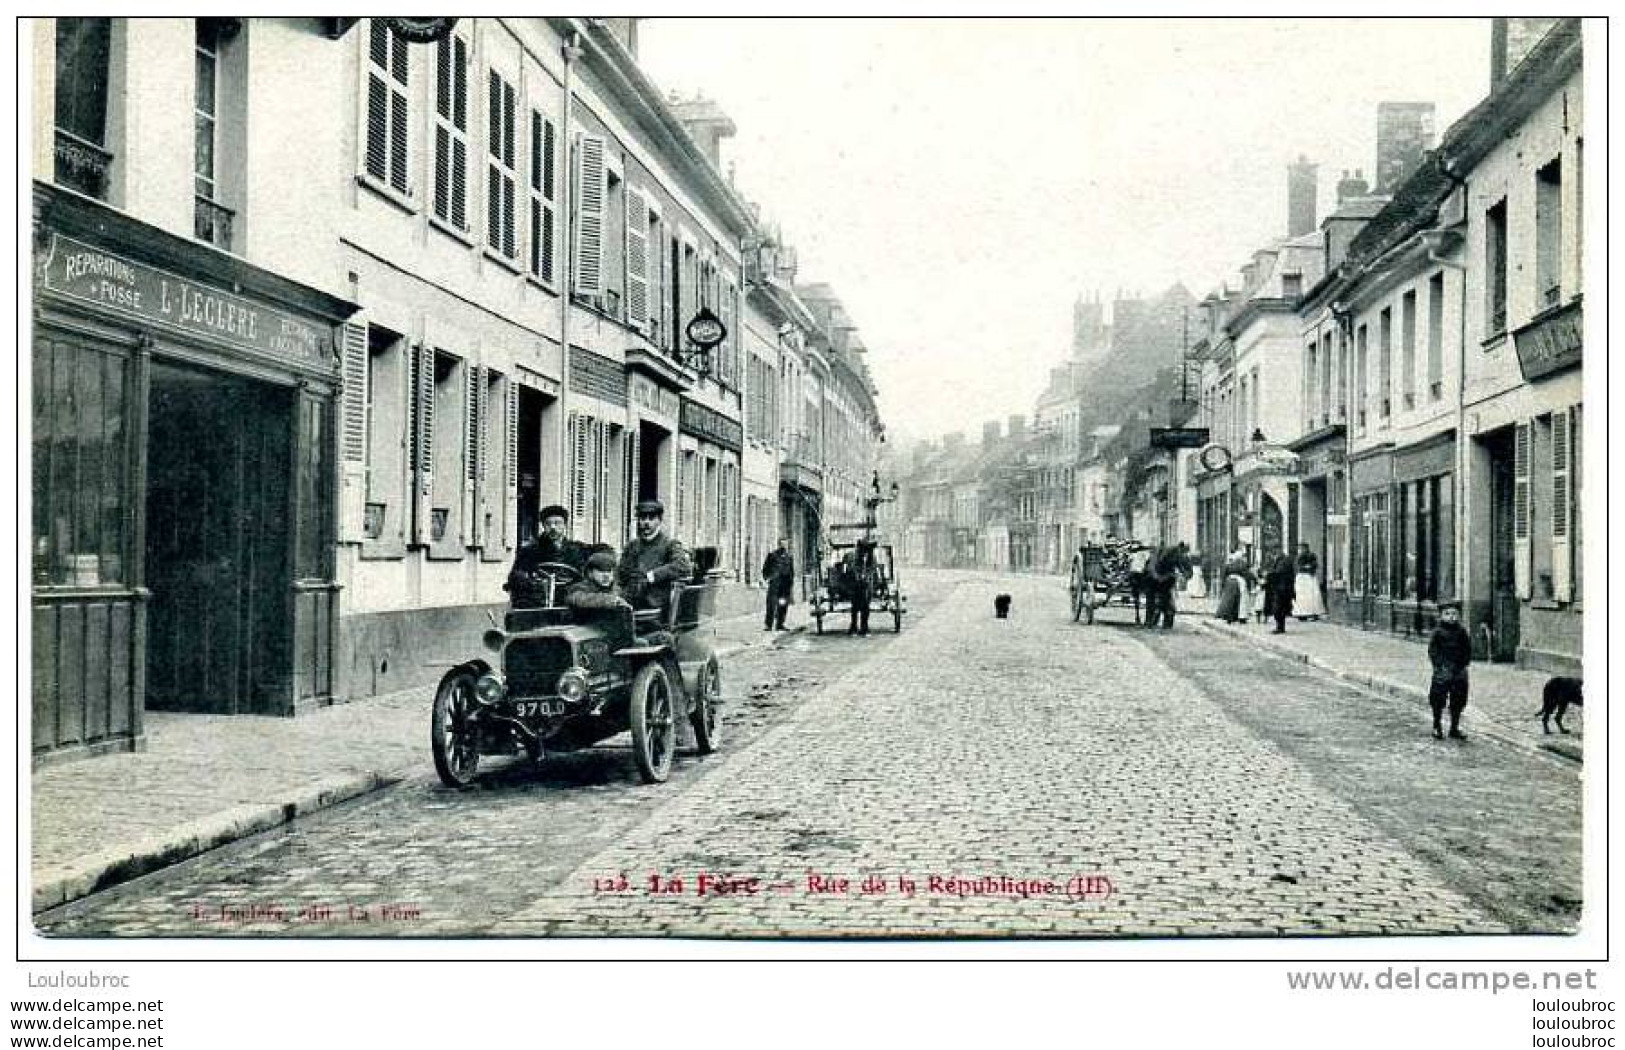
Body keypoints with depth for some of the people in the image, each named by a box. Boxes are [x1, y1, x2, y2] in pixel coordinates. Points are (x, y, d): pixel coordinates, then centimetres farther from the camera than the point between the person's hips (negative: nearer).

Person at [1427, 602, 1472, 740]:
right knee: (1438, 701, 0)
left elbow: (1468, 650, 8)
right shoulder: (1438, 632, -2)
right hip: (1442, 672, -3)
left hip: (1459, 671, 3)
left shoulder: (1462, 631, 6)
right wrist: (1439, 665, -12)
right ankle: (1437, 727, 14)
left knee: (1458, 702, 8)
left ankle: (1454, 728, 19)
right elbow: (1432, 651, -2)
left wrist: (1462, 665, -4)